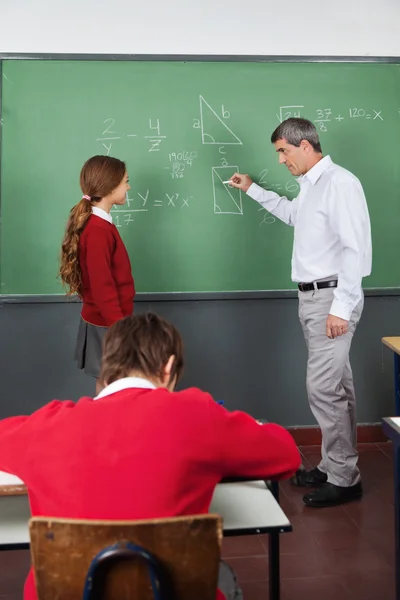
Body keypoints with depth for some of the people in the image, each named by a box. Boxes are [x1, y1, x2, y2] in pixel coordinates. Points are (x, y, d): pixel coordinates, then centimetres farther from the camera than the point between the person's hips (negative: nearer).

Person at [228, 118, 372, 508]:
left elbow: (357, 248, -21)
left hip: (332, 297, -9)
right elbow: (293, 214, 36)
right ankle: (335, 467, 24)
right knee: (336, 386, 14)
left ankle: (343, 479, 3)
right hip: (312, 296, 9)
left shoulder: (340, 183, -16)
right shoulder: (310, 186, 13)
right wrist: (253, 190, 38)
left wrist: (342, 307, -22)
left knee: (323, 387, -9)